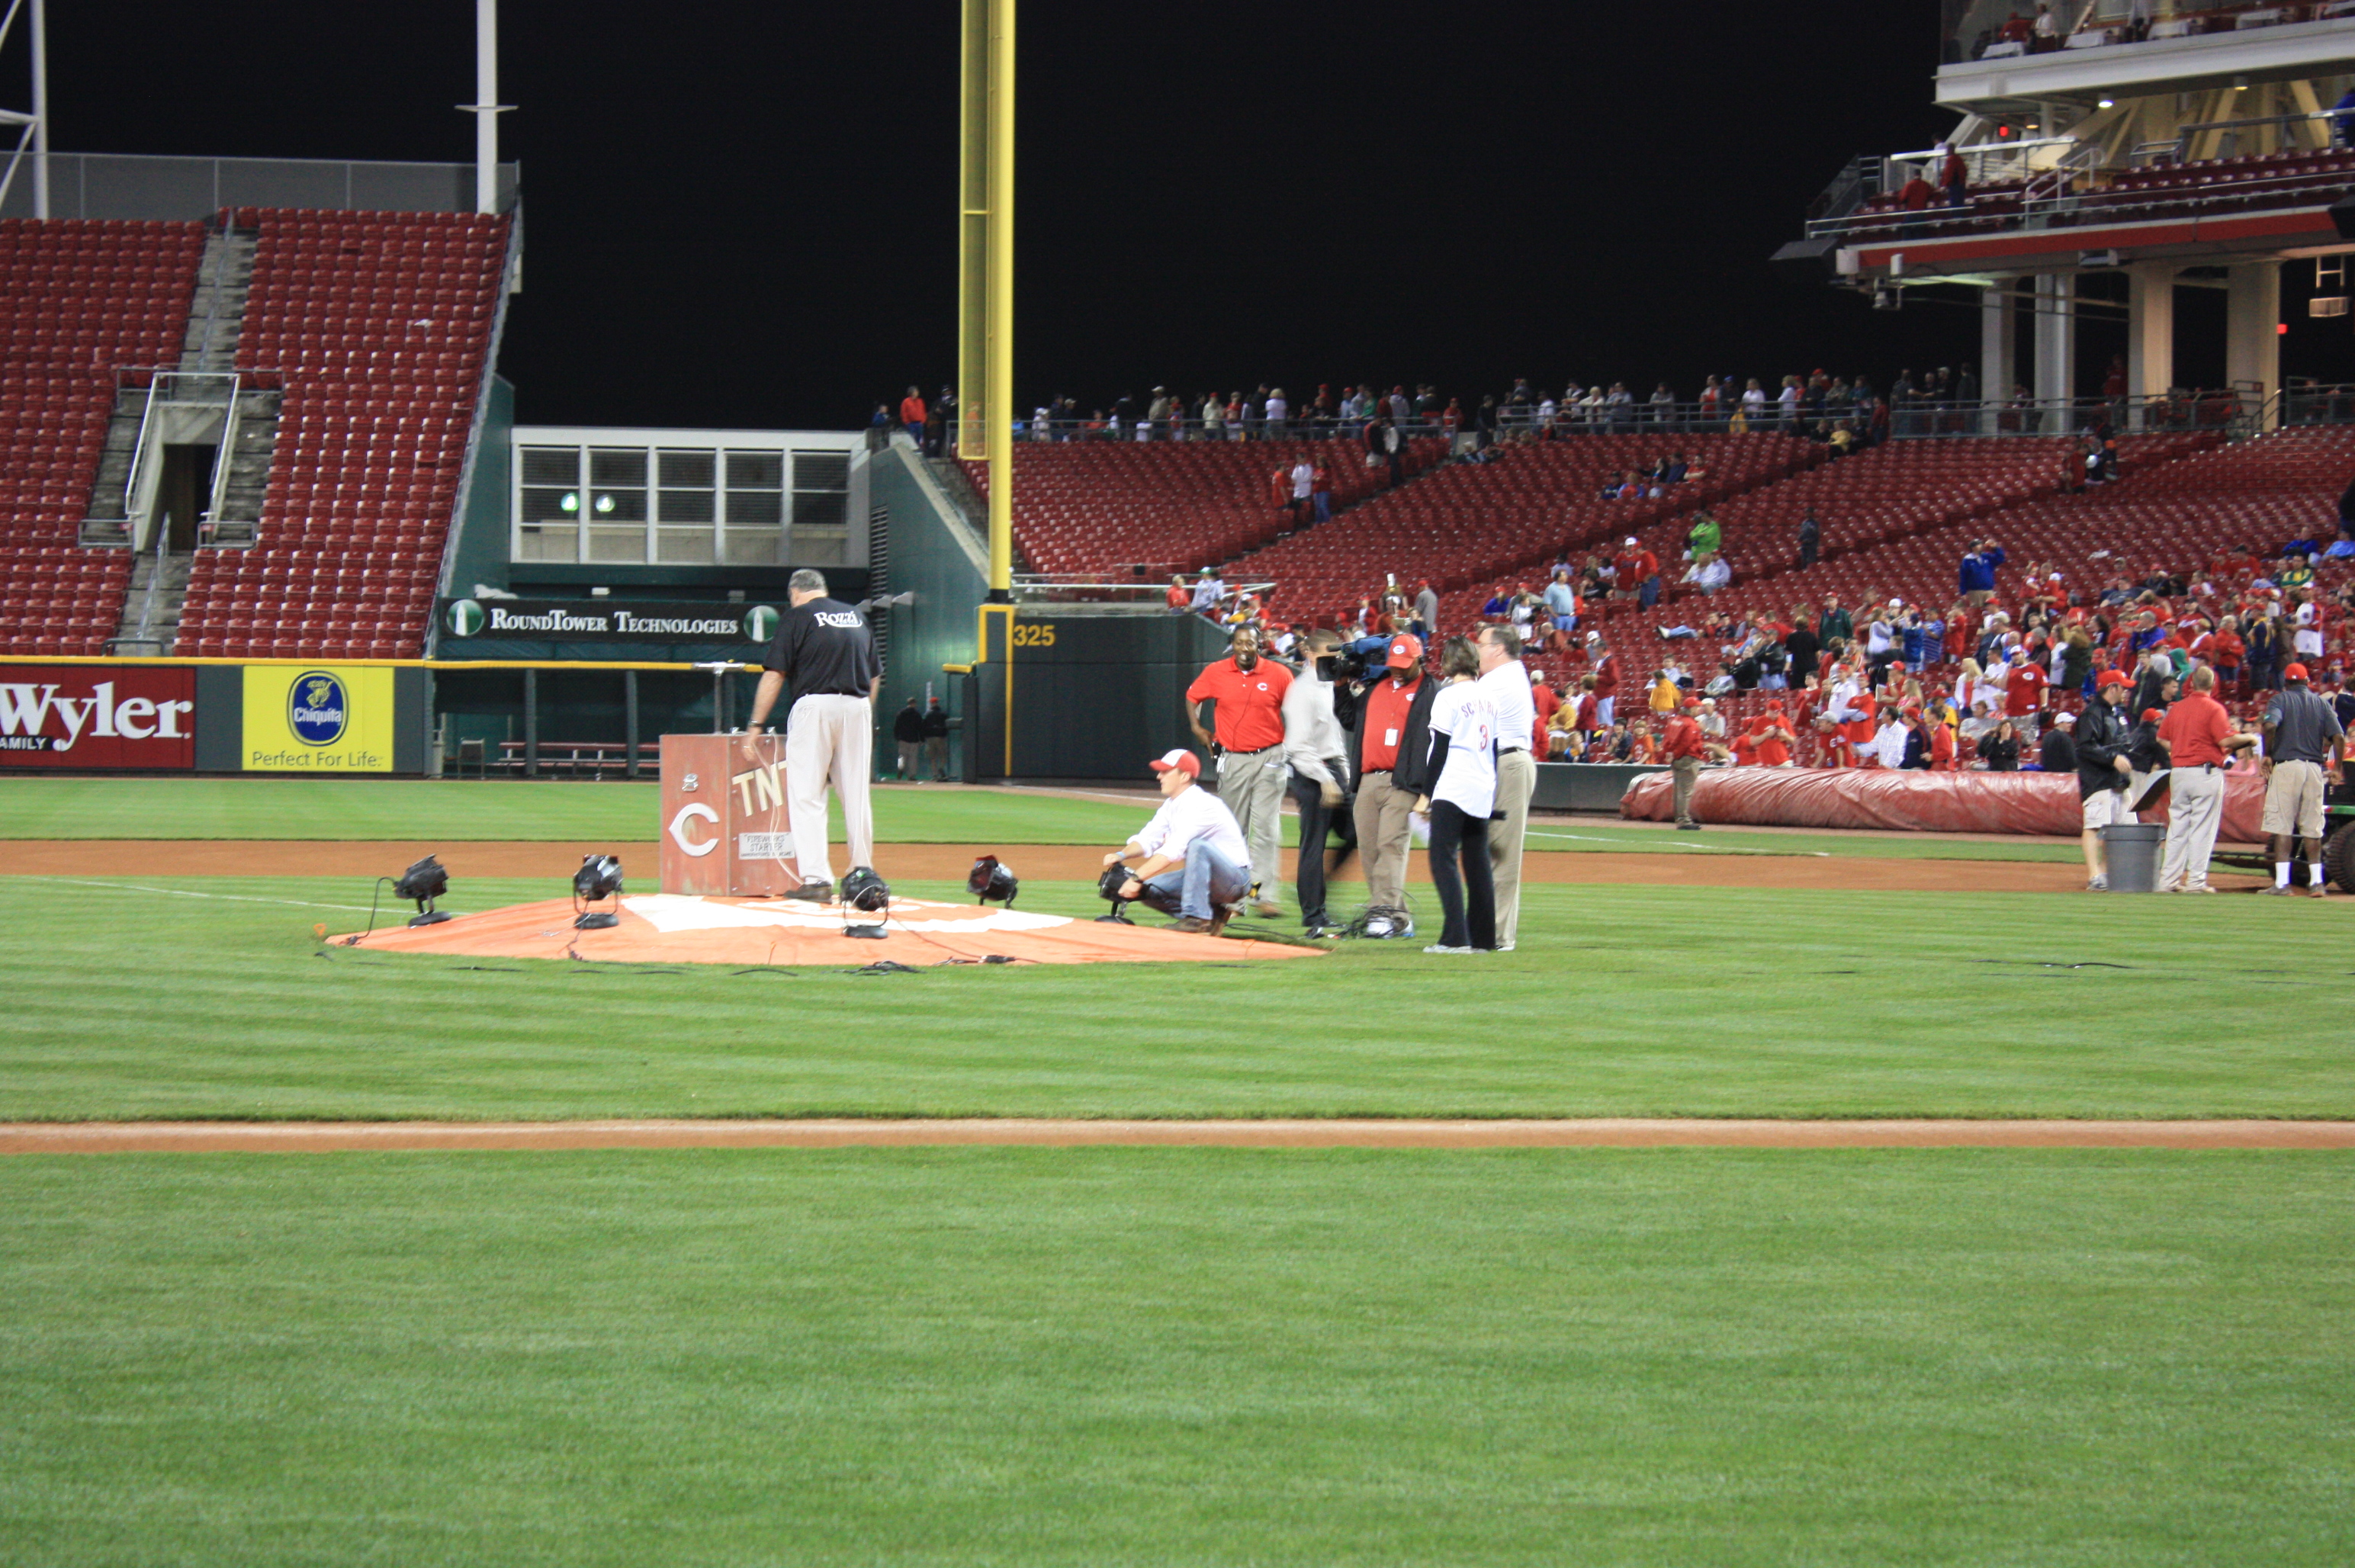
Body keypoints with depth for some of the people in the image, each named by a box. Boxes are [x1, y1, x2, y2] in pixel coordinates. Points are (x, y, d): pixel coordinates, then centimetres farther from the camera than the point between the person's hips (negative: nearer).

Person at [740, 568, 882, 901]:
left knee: (807, 795, -3)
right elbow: (875, 677, 18)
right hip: (858, 709, 5)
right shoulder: (856, 616, 17)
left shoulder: (797, 616, 1)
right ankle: (863, 872, 18)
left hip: (815, 706, -5)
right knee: (856, 795, 13)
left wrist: (755, 726, -6)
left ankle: (816, 878, -12)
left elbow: (775, 674, -6)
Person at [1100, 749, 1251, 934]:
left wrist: (1137, 878, -37)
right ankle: (1213, 916, 3)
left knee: (1198, 845, -35)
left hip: (1236, 880, -9)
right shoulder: (1171, 806, 7)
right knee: (1149, 890, -4)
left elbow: (1174, 849, -32)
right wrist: (1121, 855, -18)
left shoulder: (1200, 804, -23)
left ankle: (1196, 918, -31)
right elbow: (1148, 839, 3)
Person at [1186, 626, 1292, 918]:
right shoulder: (1215, 673, 2)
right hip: (1232, 760, 2)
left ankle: (1265, 896, -10)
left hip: (1268, 759, -2)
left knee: (1266, 830, -8)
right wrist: (1198, 728, 10)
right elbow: (1193, 697, 20)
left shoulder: (1278, 674, -3)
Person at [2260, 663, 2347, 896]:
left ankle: (2282, 882, -11)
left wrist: (2267, 755, -5)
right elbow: (2338, 737, 1)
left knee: (2282, 827, -4)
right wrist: (2336, 769, 10)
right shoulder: (2321, 704, 12)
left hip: (2286, 766, -4)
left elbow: (2270, 726, -17)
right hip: (2315, 768, 4)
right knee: (2313, 829, 9)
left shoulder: (2281, 699, 2)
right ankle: (2317, 881, 7)